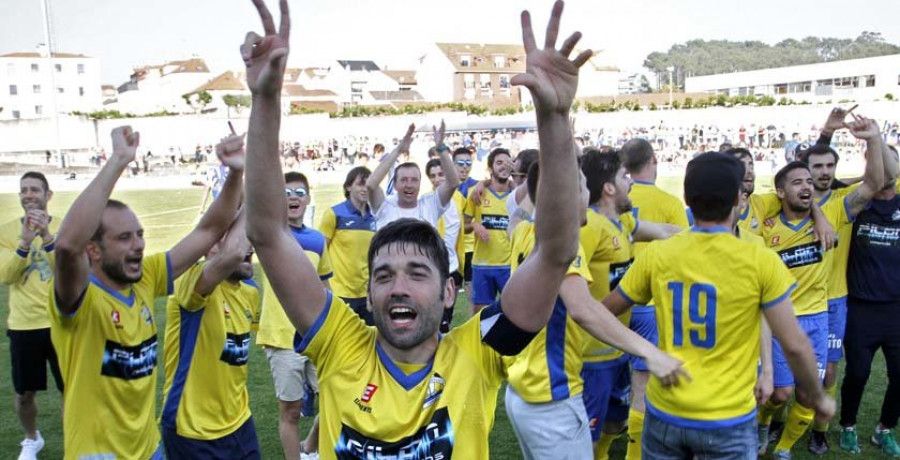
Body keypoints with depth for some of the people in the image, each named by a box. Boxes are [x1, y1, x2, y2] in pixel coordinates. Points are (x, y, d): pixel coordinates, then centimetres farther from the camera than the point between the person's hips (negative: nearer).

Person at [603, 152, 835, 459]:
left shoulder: (655, 254, -7)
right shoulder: (761, 261, -13)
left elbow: (606, 310, 6)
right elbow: (795, 346, -8)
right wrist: (817, 397, 9)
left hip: (665, 411, 2)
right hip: (728, 418, -2)